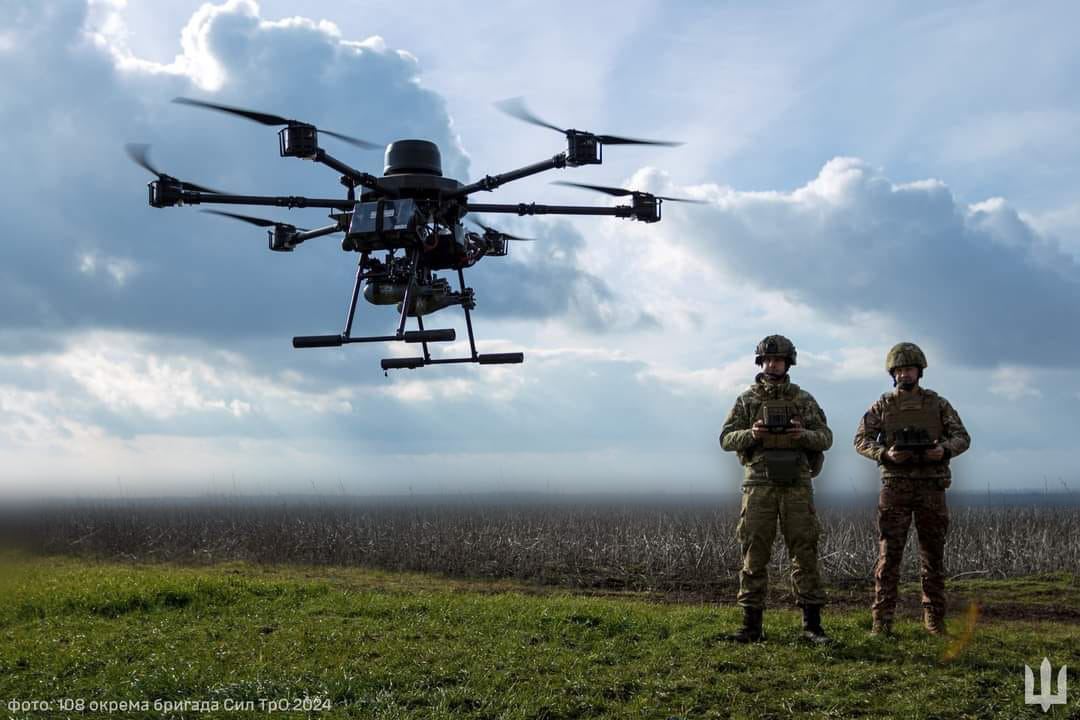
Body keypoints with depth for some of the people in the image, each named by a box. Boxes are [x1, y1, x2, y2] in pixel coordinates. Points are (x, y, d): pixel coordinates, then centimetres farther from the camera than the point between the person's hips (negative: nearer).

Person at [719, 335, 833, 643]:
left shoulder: (804, 400, 9)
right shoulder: (747, 400, 8)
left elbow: (826, 438, 7)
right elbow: (726, 439, 3)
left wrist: (803, 434, -14)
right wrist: (751, 434, -16)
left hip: (797, 484, 0)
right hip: (759, 484, 0)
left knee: (805, 553, -1)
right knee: (754, 556, 0)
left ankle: (812, 624, 4)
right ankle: (752, 625, 5)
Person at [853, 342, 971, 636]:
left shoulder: (938, 404, 7)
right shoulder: (882, 406, 6)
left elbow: (962, 437, 5)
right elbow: (861, 440, 1)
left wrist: (944, 449, -17)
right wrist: (886, 454, -18)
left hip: (931, 488, 1)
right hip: (895, 488, -1)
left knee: (933, 556, 6)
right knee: (888, 555, -4)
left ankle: (934, 619, 15)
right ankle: (882, 621, -2)